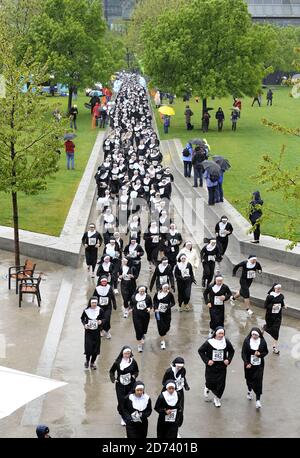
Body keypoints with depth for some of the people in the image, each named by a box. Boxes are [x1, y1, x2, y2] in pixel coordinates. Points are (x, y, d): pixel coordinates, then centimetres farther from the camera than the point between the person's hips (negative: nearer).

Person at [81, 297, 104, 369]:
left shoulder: (100, 311, -6)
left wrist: (101, 321, -18)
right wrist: (84, 324, -11)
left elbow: (103, 319, 4)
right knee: (88, 347, -9)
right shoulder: (86, 311, -6)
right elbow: (82, 318, 7)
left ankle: (92, 362, 25)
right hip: (88, 331, -1)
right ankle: (87, 360, 20)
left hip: (96, 332, 1)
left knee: (96, 348, 5)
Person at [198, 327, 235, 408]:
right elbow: (200, 351, -3)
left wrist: (228, 359, -4)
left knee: (221, 383, 1)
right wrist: (207, 360, -11)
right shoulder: (209, 342, -13)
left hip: (222, 367, 2)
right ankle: (207, 388, 38)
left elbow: (232, 351, 11)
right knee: (210, 383, 0)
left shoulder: (226, 342, -6)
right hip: (211, 367, -2)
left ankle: (217, 398, 22)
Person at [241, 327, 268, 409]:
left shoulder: (262, 341, -7)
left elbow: (266, 352, 3)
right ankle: (249, 391, 52)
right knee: (249, 379, 18)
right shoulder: (247, 341, -10)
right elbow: (243, 353, -8)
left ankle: (258, 400, -4)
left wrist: (260, 354, -18)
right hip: (249, 364, 1)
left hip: (259, 365, -1)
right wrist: (246, 363, -18)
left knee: (258, 381, -7)